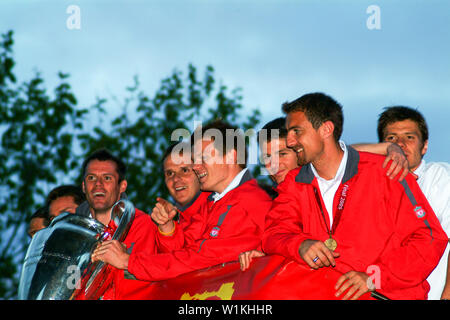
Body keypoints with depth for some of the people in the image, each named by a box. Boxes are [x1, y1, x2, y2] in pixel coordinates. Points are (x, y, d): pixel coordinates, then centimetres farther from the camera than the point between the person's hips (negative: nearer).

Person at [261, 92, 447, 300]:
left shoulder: (383, 172, -1)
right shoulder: (294, 183, 14)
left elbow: (430, 239, -5)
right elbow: (274, 234, 3)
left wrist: (373, 278, -16)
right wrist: (300, 245, -20)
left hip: (390, 294, -3)